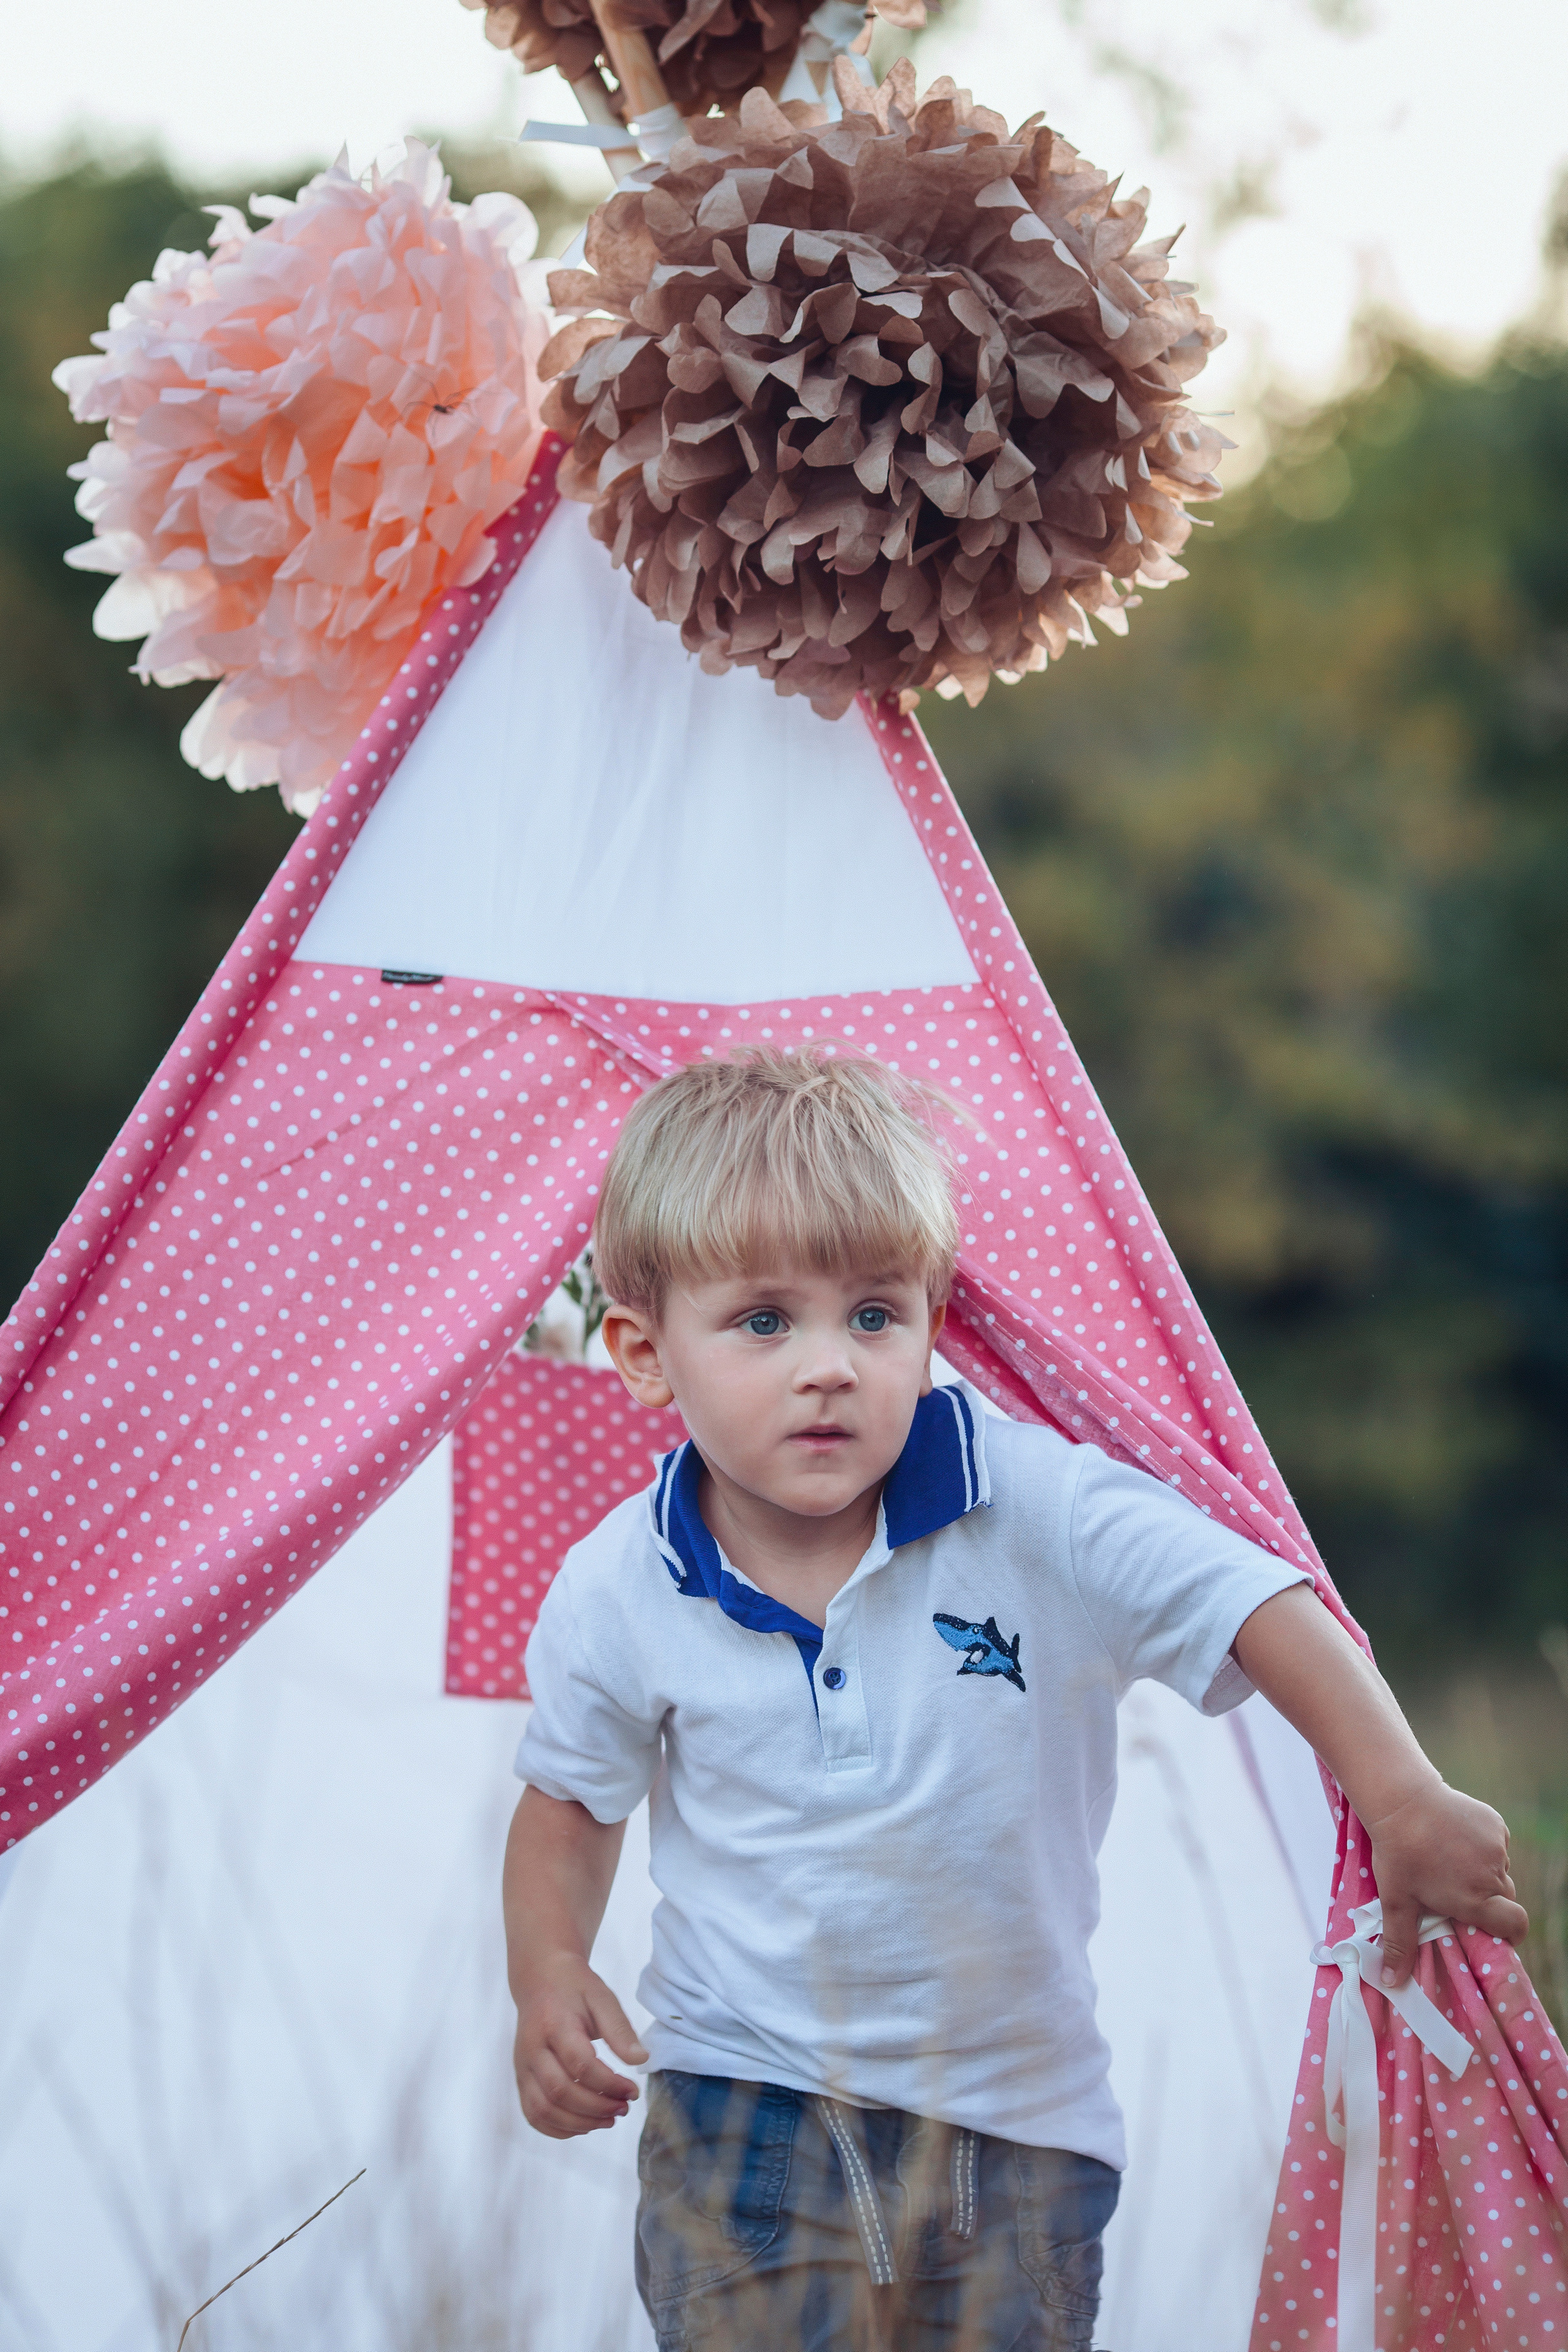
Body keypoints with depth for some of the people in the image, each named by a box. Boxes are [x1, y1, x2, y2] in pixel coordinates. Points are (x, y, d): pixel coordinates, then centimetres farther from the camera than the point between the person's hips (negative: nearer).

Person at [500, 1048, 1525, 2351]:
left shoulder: (1037, 1511, -15)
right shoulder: (618, 1595, -7)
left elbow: (1255, 1605, -15)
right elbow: (572, 1798, 11)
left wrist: (1404, 1801, -27)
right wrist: (550, 1971, -5)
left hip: (1019, 2119, 0)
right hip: (747, 2110, 0)